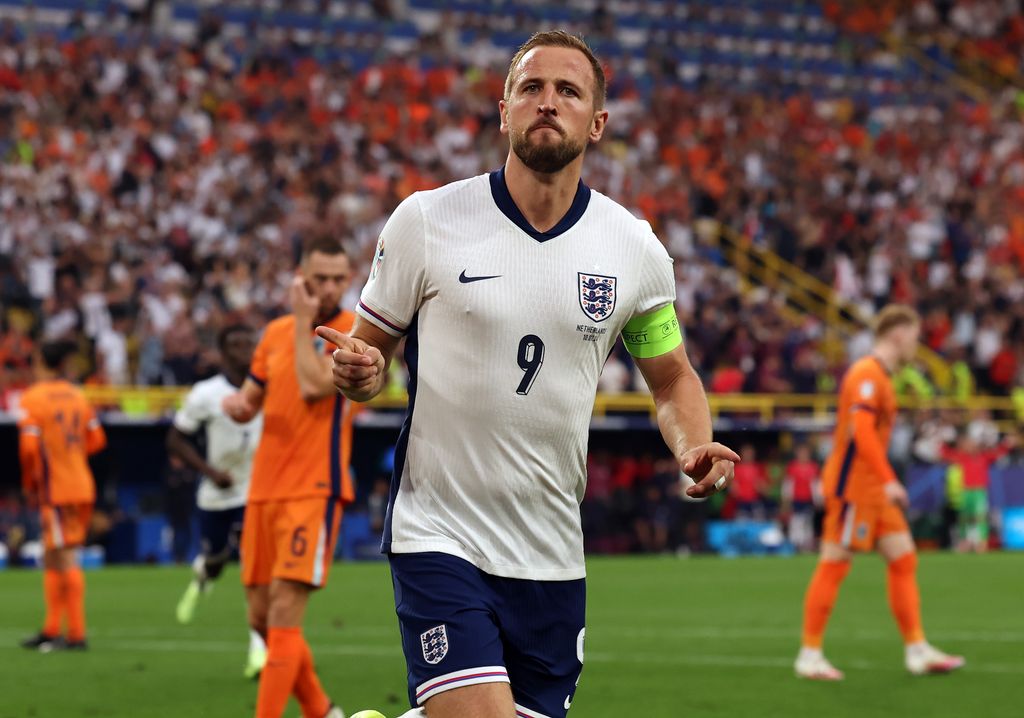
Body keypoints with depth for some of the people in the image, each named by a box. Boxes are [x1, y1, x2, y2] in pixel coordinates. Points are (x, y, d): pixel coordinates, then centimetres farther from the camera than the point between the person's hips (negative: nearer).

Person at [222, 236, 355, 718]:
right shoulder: (276, 331, 13)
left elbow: (314, 387, -21)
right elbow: (250, 401, 22)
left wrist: (304, 321, -11)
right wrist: (237, 404, -2)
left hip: (313, 491, -7)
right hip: (264, 491, 7)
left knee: (284, 614, -15)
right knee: (262, 619, 10)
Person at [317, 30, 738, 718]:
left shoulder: (635, 246, 2)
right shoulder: (426, 220, -4)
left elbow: (673, 377, 15)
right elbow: (370, 347, 6)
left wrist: (695, 450, -5)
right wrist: (361, 373, -17)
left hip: (552, 556, 4)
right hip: (440, 538, -4)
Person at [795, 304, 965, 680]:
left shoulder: (879, 377, 17)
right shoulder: (867, 374, -14)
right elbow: (861, 430, -25)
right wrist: (889, 481, -29)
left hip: (873, 492, 10)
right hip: (852, 484, -10)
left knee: (904, 558, 6)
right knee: (834, 565, -6)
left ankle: (917, 650, 7)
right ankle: (810, 654, -2)